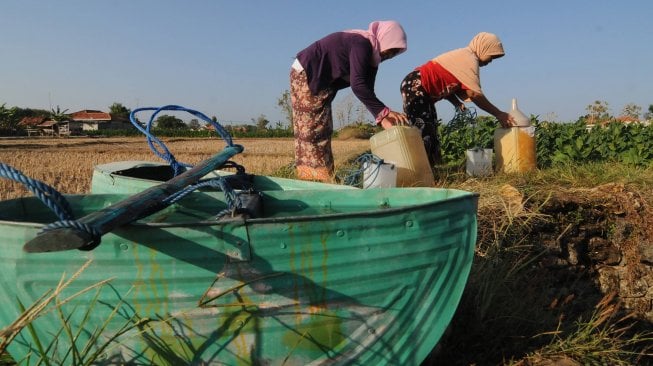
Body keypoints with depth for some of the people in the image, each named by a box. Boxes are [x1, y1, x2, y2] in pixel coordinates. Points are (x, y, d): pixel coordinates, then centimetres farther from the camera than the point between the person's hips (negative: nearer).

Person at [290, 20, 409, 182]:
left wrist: (383, 119, -8)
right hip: (305, 75, -10)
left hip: (320, 82, 10)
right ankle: (313, 179, -7)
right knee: (311, 132, -9)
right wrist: (385, 111, -31)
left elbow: (367, 91, 3)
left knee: (323, 131, 7)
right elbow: (358, 85, -32)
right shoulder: (362, 43, -22)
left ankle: (323, 179, 10)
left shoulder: (372, 55, 6)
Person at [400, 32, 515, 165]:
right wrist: (499, 114, -10)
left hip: (422, 90, 10)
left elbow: (446, 84, 14)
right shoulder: (469, 58, -12)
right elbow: (474, 94, -17)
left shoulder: (463, 57, 17)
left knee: (430, 133, 10)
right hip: (415, 87, -10)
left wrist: (457, 103, -2)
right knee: (423, 132, -14)